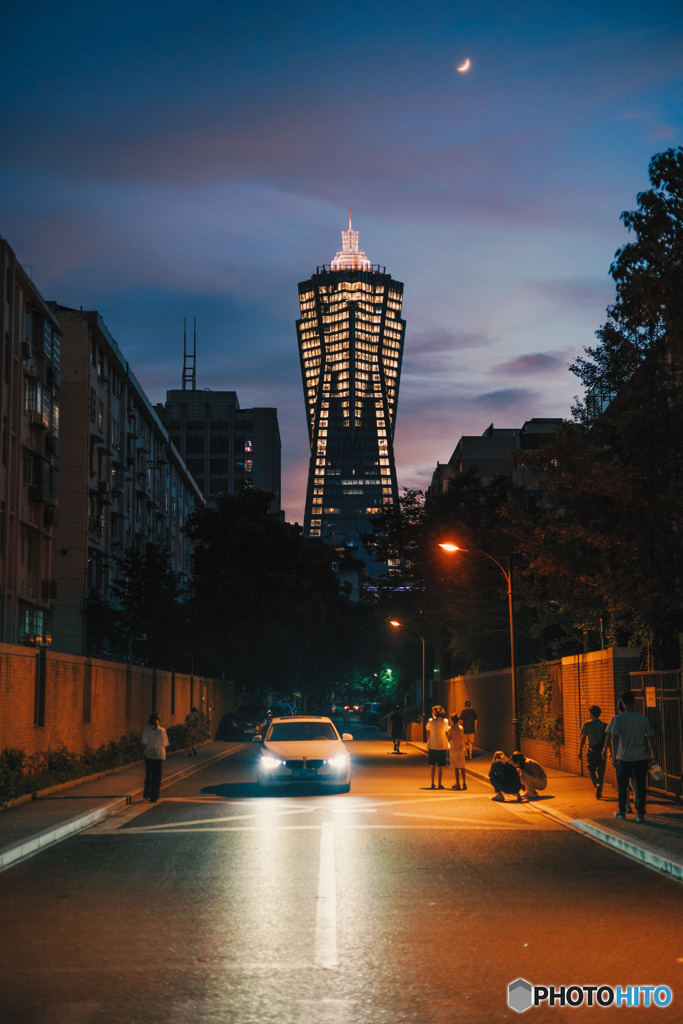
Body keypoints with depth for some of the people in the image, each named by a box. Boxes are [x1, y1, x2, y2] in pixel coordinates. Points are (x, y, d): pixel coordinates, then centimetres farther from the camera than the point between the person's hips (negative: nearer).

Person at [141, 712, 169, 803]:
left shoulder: (146, 730, -8)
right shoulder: (162, 730, -7)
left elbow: (144, 744, -11)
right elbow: (165, 744, -3)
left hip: (149, 755, 1)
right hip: (160, 755, -1)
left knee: (148, 776, 19)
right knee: (157, 777, 7)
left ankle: (146, 794, 19)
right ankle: (154, 797, 8)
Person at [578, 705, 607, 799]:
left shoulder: (587, 724, -5)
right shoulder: (604, 725, 2)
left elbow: (583, 739, -5)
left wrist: (580, 751, 3)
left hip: (591, 751, -2)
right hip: (602, 752, 2)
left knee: (591, 770, 9)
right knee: (601, 772, 12)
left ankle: (597, 785, -17)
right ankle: (599, 791, 13)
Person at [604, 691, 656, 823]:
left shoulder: (619, 719, -7)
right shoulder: (643, 718, 0)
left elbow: (611, 737, -13)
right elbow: (649, 738, 5)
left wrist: (609, 750, -1)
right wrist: (652, 754, 15)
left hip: (625, 757, -1)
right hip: (641, 757, 1)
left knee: (622, 785, 14)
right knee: (641, 786, 6)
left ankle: (622, 811, 20)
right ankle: (640, 813, 4)